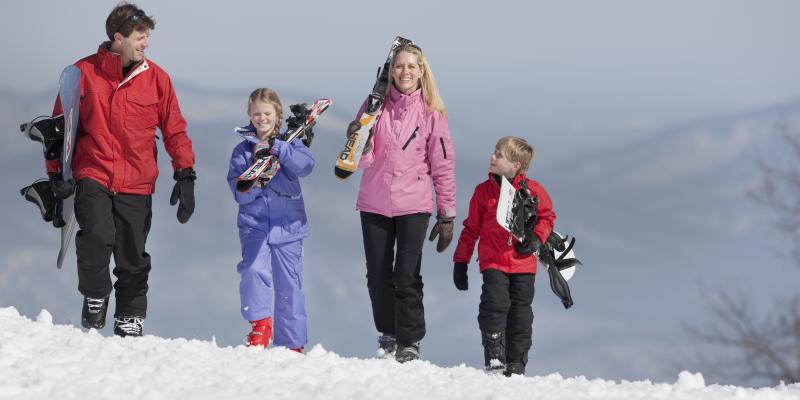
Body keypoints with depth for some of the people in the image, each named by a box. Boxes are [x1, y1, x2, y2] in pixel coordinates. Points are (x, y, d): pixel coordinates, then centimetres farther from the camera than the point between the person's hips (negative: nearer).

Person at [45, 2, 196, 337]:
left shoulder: (156, 78, 4)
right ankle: (94, 297, 2)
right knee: (97, 236, -24)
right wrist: (57, 172, 0)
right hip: (92, 176, -2)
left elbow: (175, 130, 10)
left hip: (136, 183, 2)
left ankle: (130, 319, 20)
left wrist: (185, 175, 2)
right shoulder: (83, 73, -1)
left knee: (133, 259, 3)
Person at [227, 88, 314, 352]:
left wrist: (277, 149, -25)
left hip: (287, 224, 0)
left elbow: (306, 165, -15)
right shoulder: (242, 150, 6)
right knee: (254, 268, -23)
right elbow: (239, 193, -1)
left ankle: (293, 344, 10)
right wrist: (254, 184, -22)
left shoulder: (289, 143, 6)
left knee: (289, 285, 2)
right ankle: (260, 324, -9)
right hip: (254, 222, 0)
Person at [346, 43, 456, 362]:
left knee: (407, 276, -10)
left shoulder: (431, 112, -1)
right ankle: (388, 335, 24)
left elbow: (443, 165, 1)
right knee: (378, 276, 7)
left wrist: (447, 216, 0)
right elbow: (364, 159, -1)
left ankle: (410, 344, -2)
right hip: (374, 203, 2)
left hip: (413, 204, -2)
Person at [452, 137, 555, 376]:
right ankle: (494, 356, -10)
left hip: (523, 263, 1)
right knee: (495, 303, -19)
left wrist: (536, 238, -6)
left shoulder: (532, 190, 1)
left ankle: (516, 363, 13)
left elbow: (547, 216, 14)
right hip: (493, 262, -1)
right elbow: (471, 229, 9)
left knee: (520, 313, 4)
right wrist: (460, 262, 8)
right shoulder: (484, 191, 3)